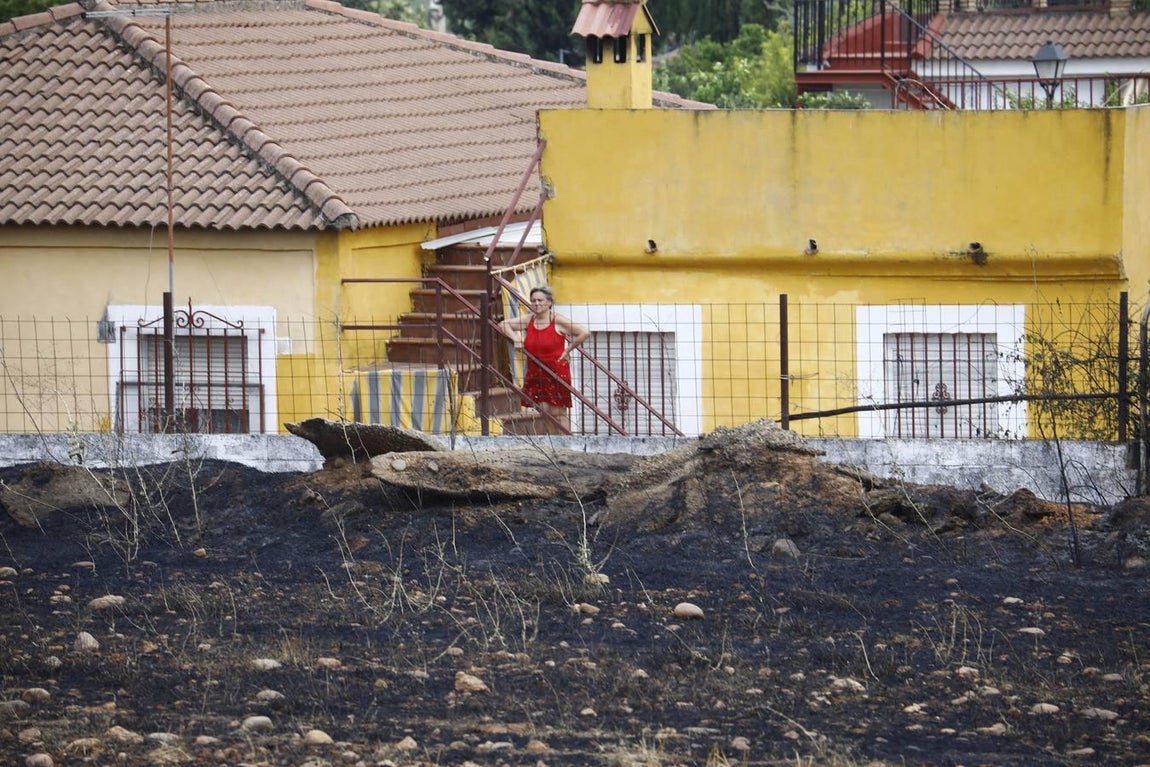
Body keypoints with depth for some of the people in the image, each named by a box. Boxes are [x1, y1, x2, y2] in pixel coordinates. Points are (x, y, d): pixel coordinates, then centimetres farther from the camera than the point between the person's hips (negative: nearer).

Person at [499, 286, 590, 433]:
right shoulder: (528, 320, 6)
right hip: (535, 373, 5)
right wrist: (516, 339, -1)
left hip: (556, 371, -5)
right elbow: (503, 324, 15)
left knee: (558, 413, -3)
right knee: (543, 412, 3)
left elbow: (585, 333, -13)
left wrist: (567, 350, -9)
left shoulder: (558, 321, -10)